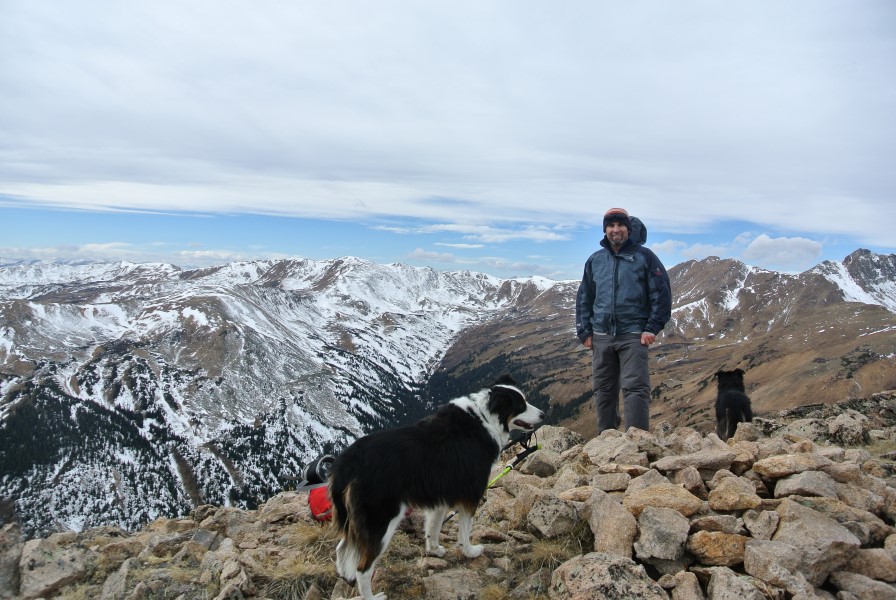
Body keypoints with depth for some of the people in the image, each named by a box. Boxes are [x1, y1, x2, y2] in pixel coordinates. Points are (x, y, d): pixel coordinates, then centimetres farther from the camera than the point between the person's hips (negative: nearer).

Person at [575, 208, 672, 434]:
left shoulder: (644, 257, 2)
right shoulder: (595, 260, 12)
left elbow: (661, 294, -1)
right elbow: (584, 299, 16)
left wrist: (652, 328, -8)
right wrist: (584, 332, 8)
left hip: (633, 335, -4)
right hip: (601, 336, 4)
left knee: (635, 388, -9)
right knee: (603, 390, 9)